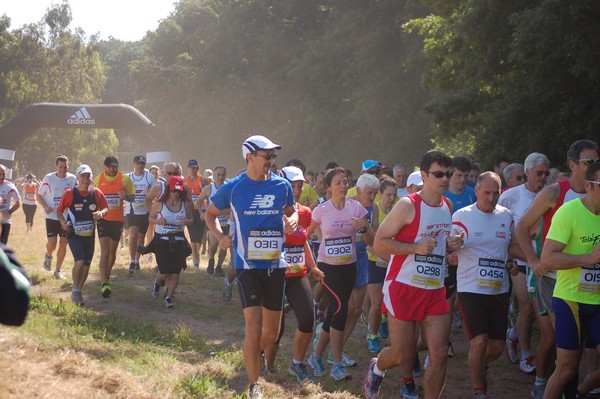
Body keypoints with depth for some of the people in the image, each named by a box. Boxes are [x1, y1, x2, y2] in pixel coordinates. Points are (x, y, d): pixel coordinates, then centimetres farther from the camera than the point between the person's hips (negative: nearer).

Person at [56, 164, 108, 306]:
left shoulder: (96, 193, -1)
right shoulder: (70, 193, -9)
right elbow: (59, 210, -1)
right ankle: (75, 291, -1)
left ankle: (79, 291, 27)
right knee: (79, 261, -19)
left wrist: (101, 213, -16)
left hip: (89, 234, 4)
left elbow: (106, 208, 6)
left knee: (87, 264, 10)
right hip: (74, 234, -4)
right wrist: (63, 222, -18)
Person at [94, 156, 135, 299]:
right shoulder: (98, 179, 0)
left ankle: (106, 276, 37)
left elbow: (132, 197, 4)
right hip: (103, 219, -1)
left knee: (112, 252, 15)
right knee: (105, 252, -12)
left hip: (118, 219, 1)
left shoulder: (124, 179, -3)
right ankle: (104, 284, -18)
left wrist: (125, 196, -19)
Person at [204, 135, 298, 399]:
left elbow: (291, 209, 20)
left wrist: (292, 219, -5)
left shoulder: (282, 186, 2)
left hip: (276, 265, 3)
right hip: (248, 265, -3)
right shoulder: (233, 188, -4)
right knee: (254, 327, -13)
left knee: (272, 332, 10)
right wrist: (219, 236, -8)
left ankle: (252, 355, 43)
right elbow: (210, 213, 11)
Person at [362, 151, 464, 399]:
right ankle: (377, 368, 36)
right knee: (403, 355, 2)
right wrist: (416, 248, -23)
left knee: (440, 353, -5)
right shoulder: (408, 205, -12)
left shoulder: (448, 207, 10)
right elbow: (379, 243, -13)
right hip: (403, 288, -6)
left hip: (435, 290, 6)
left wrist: (452, 244, 4)